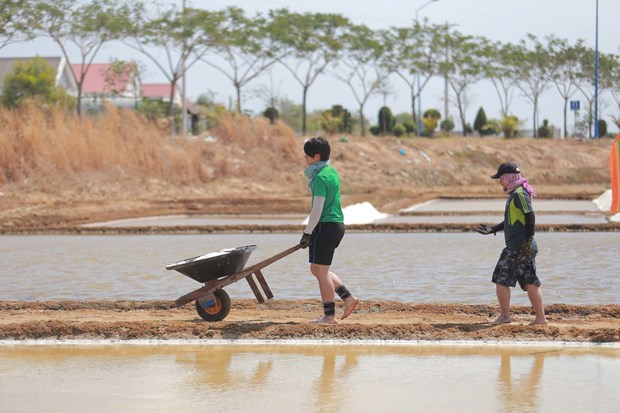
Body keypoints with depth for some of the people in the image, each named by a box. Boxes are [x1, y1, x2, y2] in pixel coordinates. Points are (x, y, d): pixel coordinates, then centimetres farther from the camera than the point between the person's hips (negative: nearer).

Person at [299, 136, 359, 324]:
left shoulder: (320, 177, -16)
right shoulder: (333, 173, 14)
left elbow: (318, 208, -20)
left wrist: (307, 232, -17)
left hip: (325, 225, -10)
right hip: (337, 224, 10)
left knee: (321, 271, -2)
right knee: (316, 269, 17)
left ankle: (329, 316, 1)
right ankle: (348, 297, 11)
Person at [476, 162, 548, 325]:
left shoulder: (519, 193, -12)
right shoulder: (515, 194, 19)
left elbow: (530, 216, -21)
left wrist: (528, 239, -25)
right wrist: (492, 230, 24)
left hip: (518, 246, -10)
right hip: (524, 248, 10)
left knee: (501, 278, -2)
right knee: (530, 282, 8)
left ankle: (504, 316, 2)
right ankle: (540, 318, 7)